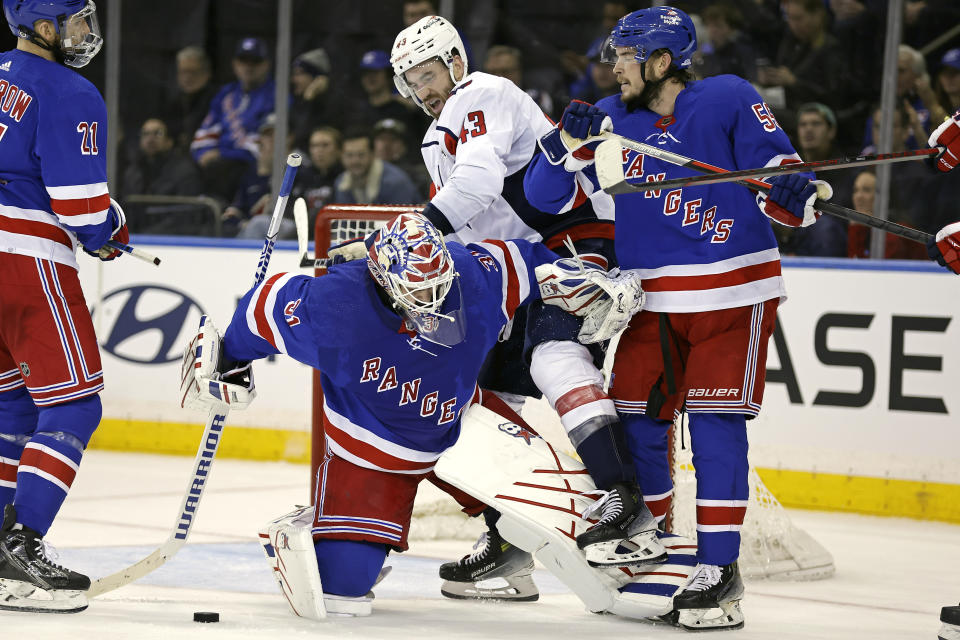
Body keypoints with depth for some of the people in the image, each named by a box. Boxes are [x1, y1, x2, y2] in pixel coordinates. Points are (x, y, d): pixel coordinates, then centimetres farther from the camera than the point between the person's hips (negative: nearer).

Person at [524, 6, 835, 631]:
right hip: (653, 298, 5)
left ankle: (720, 568, -6)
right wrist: (569, 143, -15)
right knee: (635, 416, 4)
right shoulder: (612, 119, 3)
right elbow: (546, 194, 3)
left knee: (715, 420, -9)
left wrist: (794, 192, -34)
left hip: (735, 290, -5)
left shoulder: (729, 100, -9)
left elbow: (777, 168, -11)